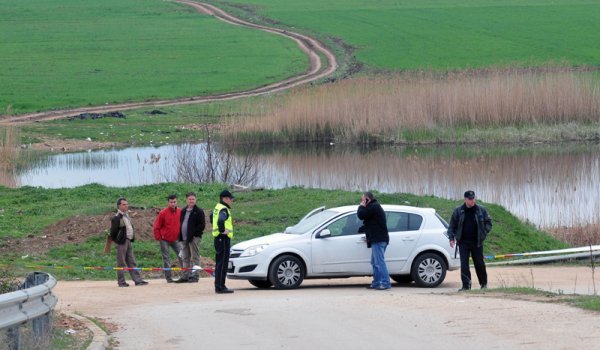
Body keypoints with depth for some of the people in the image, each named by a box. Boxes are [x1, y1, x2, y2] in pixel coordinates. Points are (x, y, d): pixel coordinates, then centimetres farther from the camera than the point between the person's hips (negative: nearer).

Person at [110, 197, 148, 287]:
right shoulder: (116, 218, -15)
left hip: (128, 241, 9)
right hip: (121, 242, -9)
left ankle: (138, 280, 7)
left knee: (131, 262, 8)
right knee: (121, 263, -1)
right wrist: (116, 240, -7)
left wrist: (132, 238, 16)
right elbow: (113, 232, -15)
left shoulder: (126, 215, 14)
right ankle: (121, 282, 4)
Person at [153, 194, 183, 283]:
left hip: (175, 239, 3)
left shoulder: (180, 212, 0)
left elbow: (182, 225, 13)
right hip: (165, 240, -2)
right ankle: (169, 278, 5)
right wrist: (158, 238, -6)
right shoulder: (163, 213, -9)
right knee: (166, 259, 1)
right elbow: (156, 227, -3)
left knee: (181, 256, -7)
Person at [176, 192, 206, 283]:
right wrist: (180, 236, 9)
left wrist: (194, 233, -15)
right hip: (184, 238, 7)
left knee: (194, 258, -6)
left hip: (194, 238, -7)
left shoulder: (199, 211, -3)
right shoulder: (183, 211, 18)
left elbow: (202, 225, -8)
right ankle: (185, 276, 14)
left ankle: (195, 276, -5)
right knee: (185, 258, 10)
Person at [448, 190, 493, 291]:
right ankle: (466, 285, -2)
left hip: (477, 242, 0)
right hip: (463, 242, 0)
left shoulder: (481, 210, 2)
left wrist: (484, 233, -5)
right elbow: (452, 225, 5)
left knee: (479, 263, 7)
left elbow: (488, 223, 8)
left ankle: (484, 283, 23)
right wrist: (452, 238, -4)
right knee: (464, 264, -5)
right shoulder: (458, 211, 2)